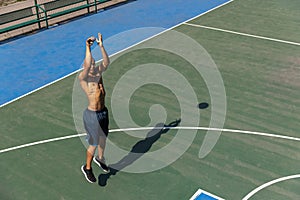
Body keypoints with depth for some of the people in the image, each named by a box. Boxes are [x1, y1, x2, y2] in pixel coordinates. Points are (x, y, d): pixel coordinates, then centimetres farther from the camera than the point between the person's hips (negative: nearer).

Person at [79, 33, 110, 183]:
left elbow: (106, 62, -12)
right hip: (92, 114, -6)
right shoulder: (83, 78, -14)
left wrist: (101, 45, -19)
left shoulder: (99, 73, 3)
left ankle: (100, 158, 51)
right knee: (94, 144, 4)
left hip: (103, 111, 7)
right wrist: (88, 47, -32)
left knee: (103, 138, 25)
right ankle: (87, 168, 27)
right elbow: (87, 64, -33)